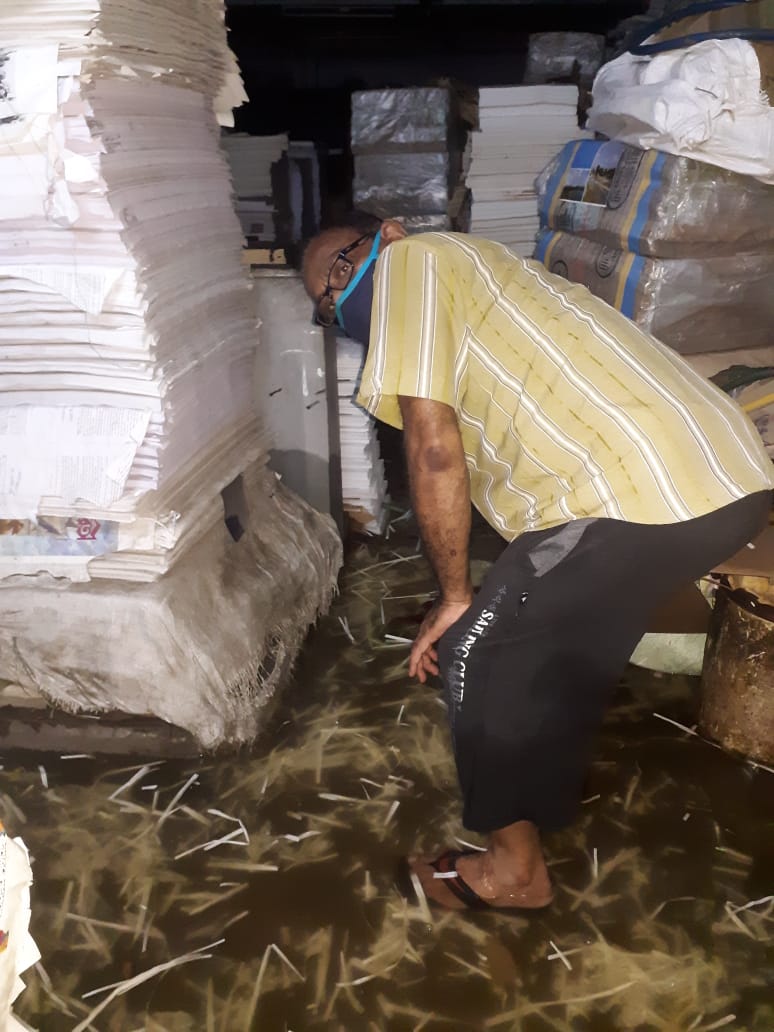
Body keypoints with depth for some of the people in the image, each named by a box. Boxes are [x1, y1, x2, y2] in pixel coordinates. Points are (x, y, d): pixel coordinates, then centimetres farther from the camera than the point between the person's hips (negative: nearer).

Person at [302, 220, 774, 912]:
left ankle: (514, 868, 22)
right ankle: (548, 792, 50)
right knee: (566, 643, 29)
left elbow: (434, 449, -9)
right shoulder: (463, 265, 29)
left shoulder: (406, 264, 2)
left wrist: (455, 597, 2)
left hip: (644, 490, -10)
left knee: (481, 656, 5)